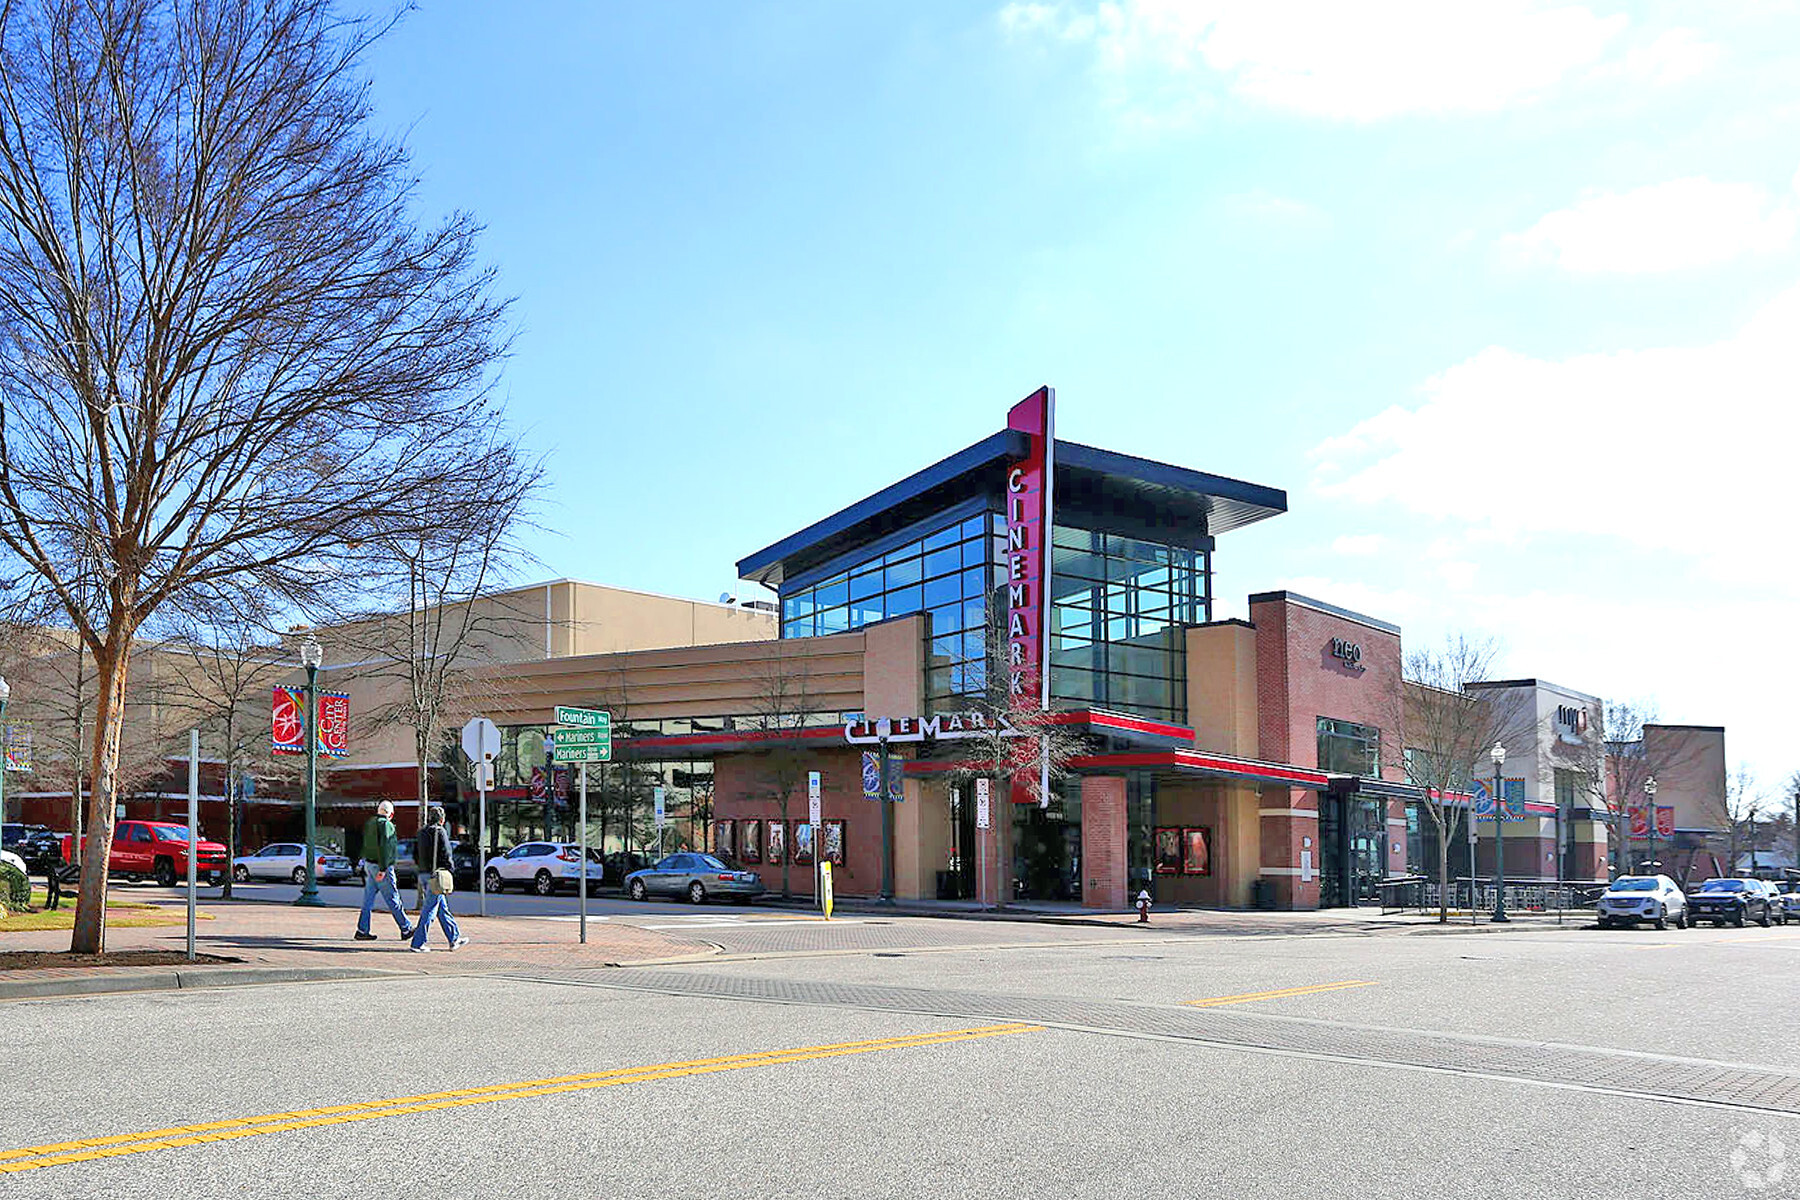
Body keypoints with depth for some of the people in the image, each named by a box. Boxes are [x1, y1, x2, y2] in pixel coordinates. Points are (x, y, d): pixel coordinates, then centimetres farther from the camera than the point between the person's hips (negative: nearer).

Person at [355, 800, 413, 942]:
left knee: (368, 899, 9)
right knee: (393, 899, -2)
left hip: (369, 864, 8)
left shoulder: (370, 823, 12)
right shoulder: (386, 824, -15)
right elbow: (384, 847, -21)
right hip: (381, 866, -8)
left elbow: (365, 846, 17)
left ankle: (362, 931, 8)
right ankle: (405, 930, 5)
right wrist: (383, 869, -22)